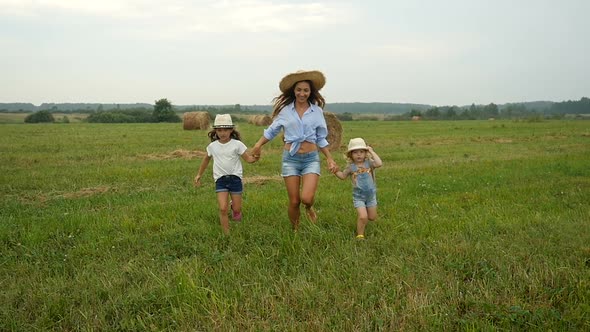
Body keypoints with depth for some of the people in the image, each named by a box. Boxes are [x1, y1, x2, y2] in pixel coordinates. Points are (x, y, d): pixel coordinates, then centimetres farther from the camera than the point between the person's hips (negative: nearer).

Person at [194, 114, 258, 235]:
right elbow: (206, 159, 20)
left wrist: (255, 157, -30)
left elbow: (248, 158, -7)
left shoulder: (237, 144, -6)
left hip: (235, 178, -1)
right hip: (220, 179, 1)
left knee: (237, 209, 4)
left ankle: (234, 207, 42)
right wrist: (199, 174, 26)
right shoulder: (212, 146, 2)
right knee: (223, 209, -11)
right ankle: (227, 234, 4)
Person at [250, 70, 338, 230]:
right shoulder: (285, 110, 2)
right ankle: (295, 231, 27)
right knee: (294, 202, 3)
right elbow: (272, 130, 14)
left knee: (307, 198, -18)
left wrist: (330, 159, 5)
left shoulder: (317, 111, 3)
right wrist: (258, 144, 2)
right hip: (290, 158, 0)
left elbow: (321, 139, 10)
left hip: (311, 158, 0)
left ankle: (309, 208, 20)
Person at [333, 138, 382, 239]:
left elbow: (379, 163, -30)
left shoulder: (369, 163, -9)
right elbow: (343, 176, 8)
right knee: (363, 217, -16)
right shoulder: (351, 167, -7)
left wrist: (372, 152, -23)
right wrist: (335, 171, -10)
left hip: (371, 195, 2)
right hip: (358, 197, -2)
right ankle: (360, 235, 5)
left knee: (372, 217, 15)